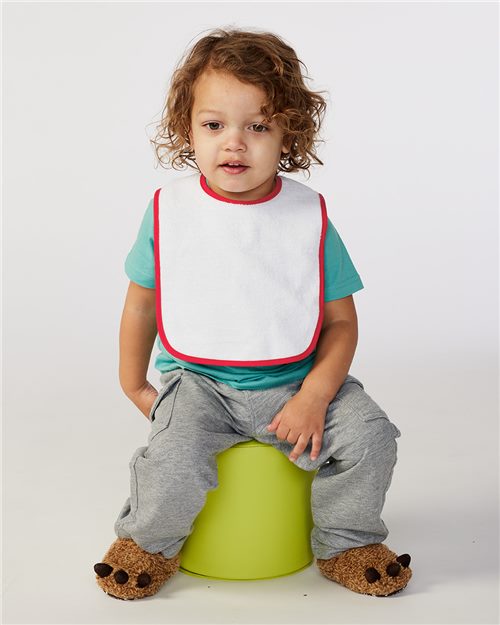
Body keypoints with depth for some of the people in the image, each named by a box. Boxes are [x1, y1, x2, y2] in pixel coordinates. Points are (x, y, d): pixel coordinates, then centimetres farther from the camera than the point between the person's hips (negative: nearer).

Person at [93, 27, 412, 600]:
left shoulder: (309, 216, -4)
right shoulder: (169, 210, -3)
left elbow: (340, 320, -1)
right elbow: (142, 301, 9)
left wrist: (315, 396, -14)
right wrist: (133, 384, 13)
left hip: (293, 381, 1)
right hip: (197, 382, -1)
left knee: (369, 438, -16)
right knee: (174, 464, -25)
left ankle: (347, 542, 16)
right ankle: (146, 540, 12)